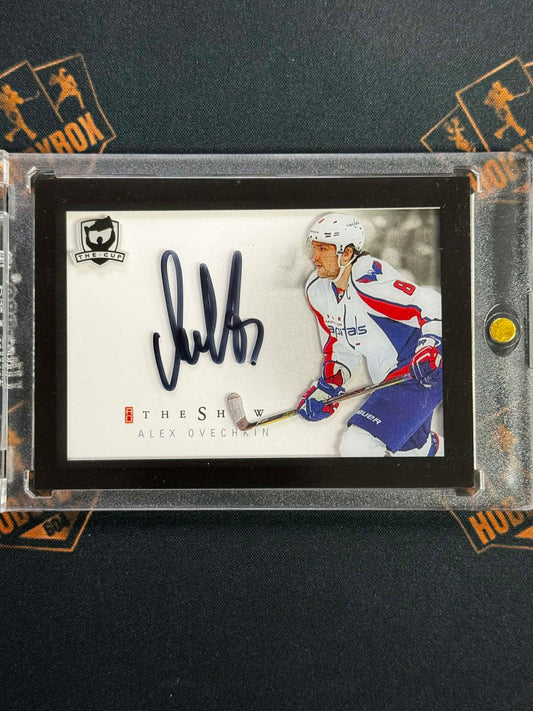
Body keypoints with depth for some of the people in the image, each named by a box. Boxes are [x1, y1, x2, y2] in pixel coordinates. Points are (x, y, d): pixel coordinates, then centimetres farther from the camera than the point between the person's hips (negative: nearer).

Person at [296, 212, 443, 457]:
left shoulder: (368, 280, -24)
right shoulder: (316, 289, 2)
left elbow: (433, 304, -22)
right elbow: (339, 344, 12)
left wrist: (428, 349, -34)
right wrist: (328, 384, 3)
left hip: (423, 375, -9)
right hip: (391, 381, 9)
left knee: (356, 446, -18)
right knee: (412, 444, 27)